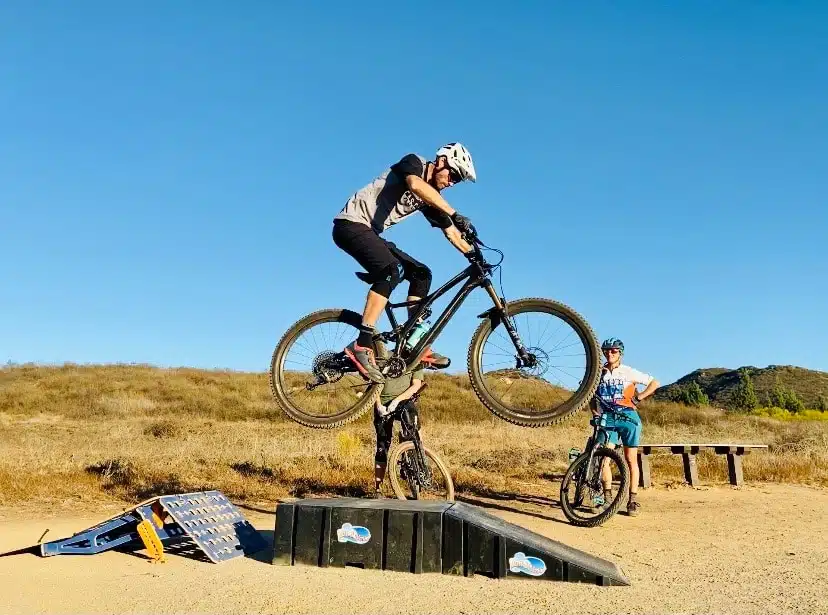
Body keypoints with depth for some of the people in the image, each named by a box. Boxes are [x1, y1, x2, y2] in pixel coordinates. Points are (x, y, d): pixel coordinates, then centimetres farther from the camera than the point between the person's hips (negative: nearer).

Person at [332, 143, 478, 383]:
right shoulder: (414, 163, -9)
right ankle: (362, 345, -32)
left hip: (370, 233, 9)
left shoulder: (431, 197, 12)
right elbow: (415, 185, -33)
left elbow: (451, 233, 14)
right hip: (351, 224, -9)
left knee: (421, 274, 3)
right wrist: (455, 214, -41)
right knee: (392, 270, -31)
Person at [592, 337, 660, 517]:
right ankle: (608, 497, 4)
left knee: (631, 460, 3)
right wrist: (595, 413, 2)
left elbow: (654, 383, 1)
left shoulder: (628, 372, -2)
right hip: (608, 419, 2)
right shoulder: (599, 373, 7)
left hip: (628, 418, -2)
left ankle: (633, 500, 10)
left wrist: (638, 398, -9)